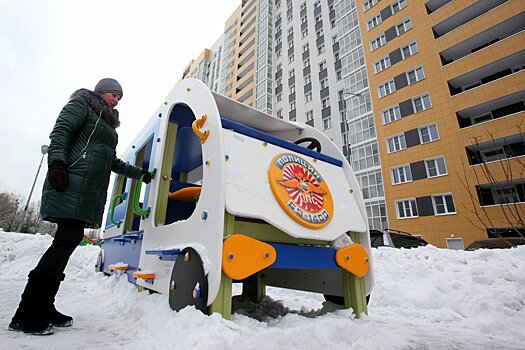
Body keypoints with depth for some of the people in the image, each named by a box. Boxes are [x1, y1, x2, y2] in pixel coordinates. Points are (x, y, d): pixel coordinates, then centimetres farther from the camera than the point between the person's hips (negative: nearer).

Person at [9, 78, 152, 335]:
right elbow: (60, 132, -8)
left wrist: (142, 174, 28)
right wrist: (57, 162, -22)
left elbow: (114, 163, 29)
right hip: (72, 184, -8)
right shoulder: (81, 104, 8)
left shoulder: (108, 125, 29)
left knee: (67, 242, 4)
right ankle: (25, 315, -7)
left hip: (91, 192, 8)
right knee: (68, 240, -15)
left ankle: (44, 308, 10)